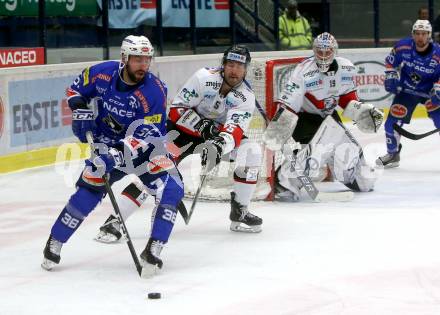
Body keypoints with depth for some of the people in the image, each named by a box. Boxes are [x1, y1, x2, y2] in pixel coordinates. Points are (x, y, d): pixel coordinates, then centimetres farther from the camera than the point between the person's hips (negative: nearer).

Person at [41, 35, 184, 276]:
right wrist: (80, 112, -8)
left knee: (171, 189, -22)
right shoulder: (102, 73, -13)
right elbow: (76, 89, 9)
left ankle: (152, 252, -19)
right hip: (108, 146, 2)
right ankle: (54, 243, 5)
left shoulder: (155, 91, -23)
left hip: (146, 148, -1)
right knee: (89, 189, -12)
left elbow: (144, 136, -28)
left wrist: (119, 155, -39)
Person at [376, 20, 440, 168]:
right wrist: (391, 76, -7)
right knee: (393, 121, -1)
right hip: (406, 90, 2)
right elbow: (390, 61, 2)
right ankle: (392, 154, 22)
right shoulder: (403, 46, -17)